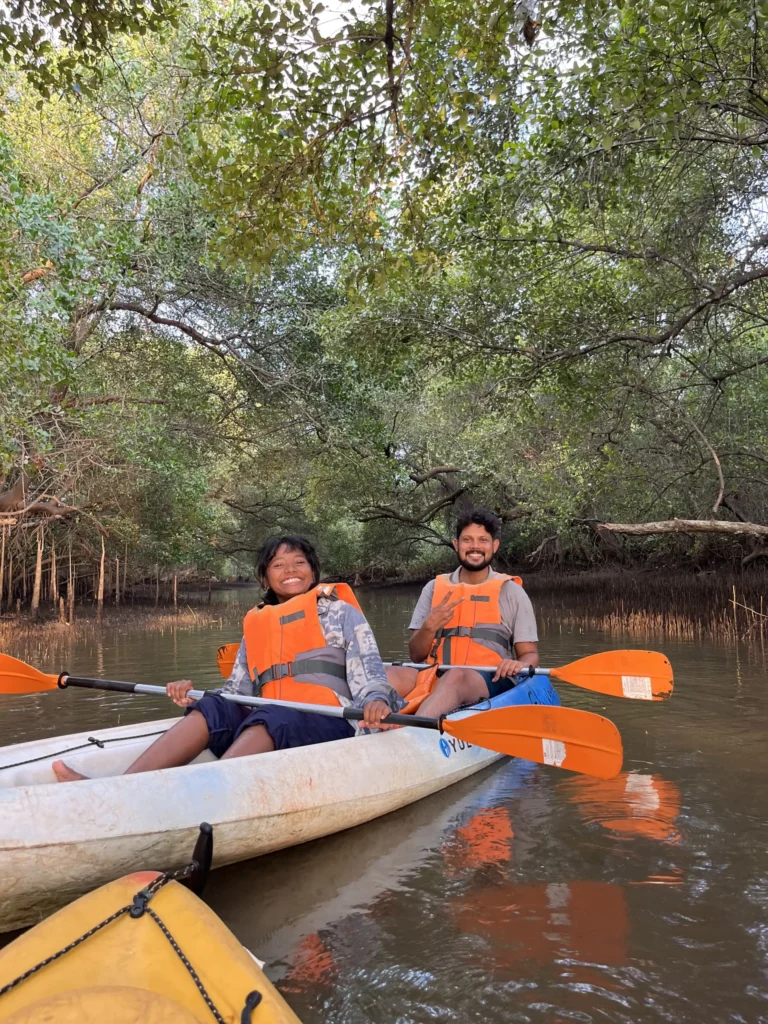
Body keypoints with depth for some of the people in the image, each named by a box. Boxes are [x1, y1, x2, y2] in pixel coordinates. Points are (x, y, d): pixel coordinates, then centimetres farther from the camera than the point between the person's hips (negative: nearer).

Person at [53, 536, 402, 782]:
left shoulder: (340, 611, 10)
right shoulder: (256, 625, 21)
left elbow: (368, 669, -1)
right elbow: (239, 689, 17)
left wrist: (376, 700, -24)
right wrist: (193, 693, -2)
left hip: (329, 723, -4)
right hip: (268, 724, 4)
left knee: (269, 718, -35)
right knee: (211, 709, -22)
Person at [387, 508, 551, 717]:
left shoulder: (511, 592, 10)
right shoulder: (434, 588, 15)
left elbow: (530, 654, 9)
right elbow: (416, 655, 12)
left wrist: (519, 665, -15)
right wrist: (429, 627, -9)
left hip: (491, 682, -3)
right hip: (435, 677, 3)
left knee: (456, 676, -38)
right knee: (391, 675, -29)